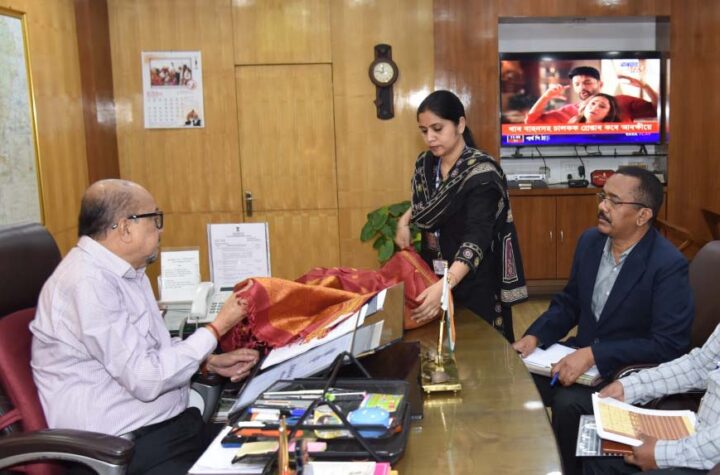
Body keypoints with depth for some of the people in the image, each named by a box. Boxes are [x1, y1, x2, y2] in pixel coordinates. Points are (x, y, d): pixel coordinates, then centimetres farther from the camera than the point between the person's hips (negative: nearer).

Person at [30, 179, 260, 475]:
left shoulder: (126, 272, 9)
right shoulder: (88, 282, -21)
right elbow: (145, 379, -22)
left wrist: (212, 361, 4)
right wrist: (218, 328, -14)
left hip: (168, 422, 9)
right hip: (127, 445, -9)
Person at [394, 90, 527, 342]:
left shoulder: (481, 173, -20)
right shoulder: (426, 163, 1)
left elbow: (476, 239, -30)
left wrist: (444, 285, -44)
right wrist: (404, 220, -1)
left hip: (473, 282, -6)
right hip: (432, 274, 6)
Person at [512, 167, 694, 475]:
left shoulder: (669, 265, -19)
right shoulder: (590, 241, 1)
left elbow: (669, 345, -22)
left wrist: (593, 355, -28)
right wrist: (534, 337, -7)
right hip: (582, 355, 6)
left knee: (568, 402, -29)